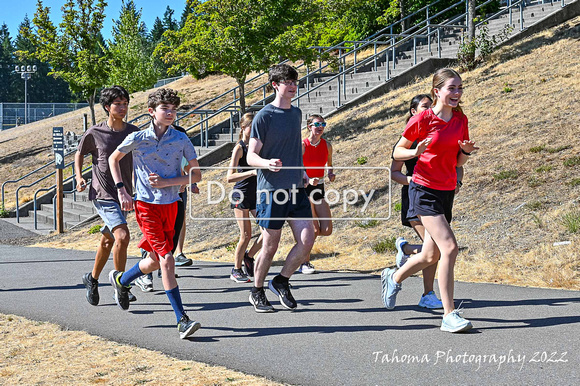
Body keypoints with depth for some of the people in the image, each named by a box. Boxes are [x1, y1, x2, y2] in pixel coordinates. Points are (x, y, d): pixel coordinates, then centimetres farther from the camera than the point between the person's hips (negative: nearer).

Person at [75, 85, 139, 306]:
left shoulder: (134, 132, 3)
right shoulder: (94, 133, -5)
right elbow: (80, 153, 12)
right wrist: (79, 177, -2)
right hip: (103, 195, -5)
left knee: (108, 240, 18)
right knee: (122, 236, -21)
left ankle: (92, 279, 39)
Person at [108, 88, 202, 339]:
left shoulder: (181, 140, -3)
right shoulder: (137, 139, -5)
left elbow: (196, 175, 0)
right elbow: (113, 159, 12)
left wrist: (166, 182, -12)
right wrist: (121, 190, 3)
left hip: (170, 204, 3)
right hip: (146, 205, -3)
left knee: (155, 260, 14)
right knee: (167, 259, -14)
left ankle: (121, 280, 45)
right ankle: (182, 320, -12)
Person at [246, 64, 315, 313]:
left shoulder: (296, 113, 13)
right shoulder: (264, 117, -8)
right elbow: (251, 156, -11)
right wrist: (266, 163, -30)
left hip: (296, 189, 6)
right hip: (271, 191, -6)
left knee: (307, 240, -6)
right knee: (270, 246, 1)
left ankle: (281, 282, 14)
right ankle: (257, 292, 21)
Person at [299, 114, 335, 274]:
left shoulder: (327, 145, 5)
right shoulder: (302, 145, -10)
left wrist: (331, 174, 0)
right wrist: (309, 180, -28)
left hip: (319, 188, 5)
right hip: (304, 188, -5)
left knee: (327, 230, -4)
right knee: (315, 229, -12)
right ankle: (304, 264, 5)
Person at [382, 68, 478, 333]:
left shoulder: (461, 120, 7)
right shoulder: (423, 119, -10)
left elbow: (458, 162, 13)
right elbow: (397, 152, -1)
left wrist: (466, 151, -8)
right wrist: (416, 152, -21)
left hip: (447, 191, 7)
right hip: (424, 190, -7)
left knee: (431, 256, 12)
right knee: (449, 247, -20)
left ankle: (394, 277, 41)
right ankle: (449, 315, -15)